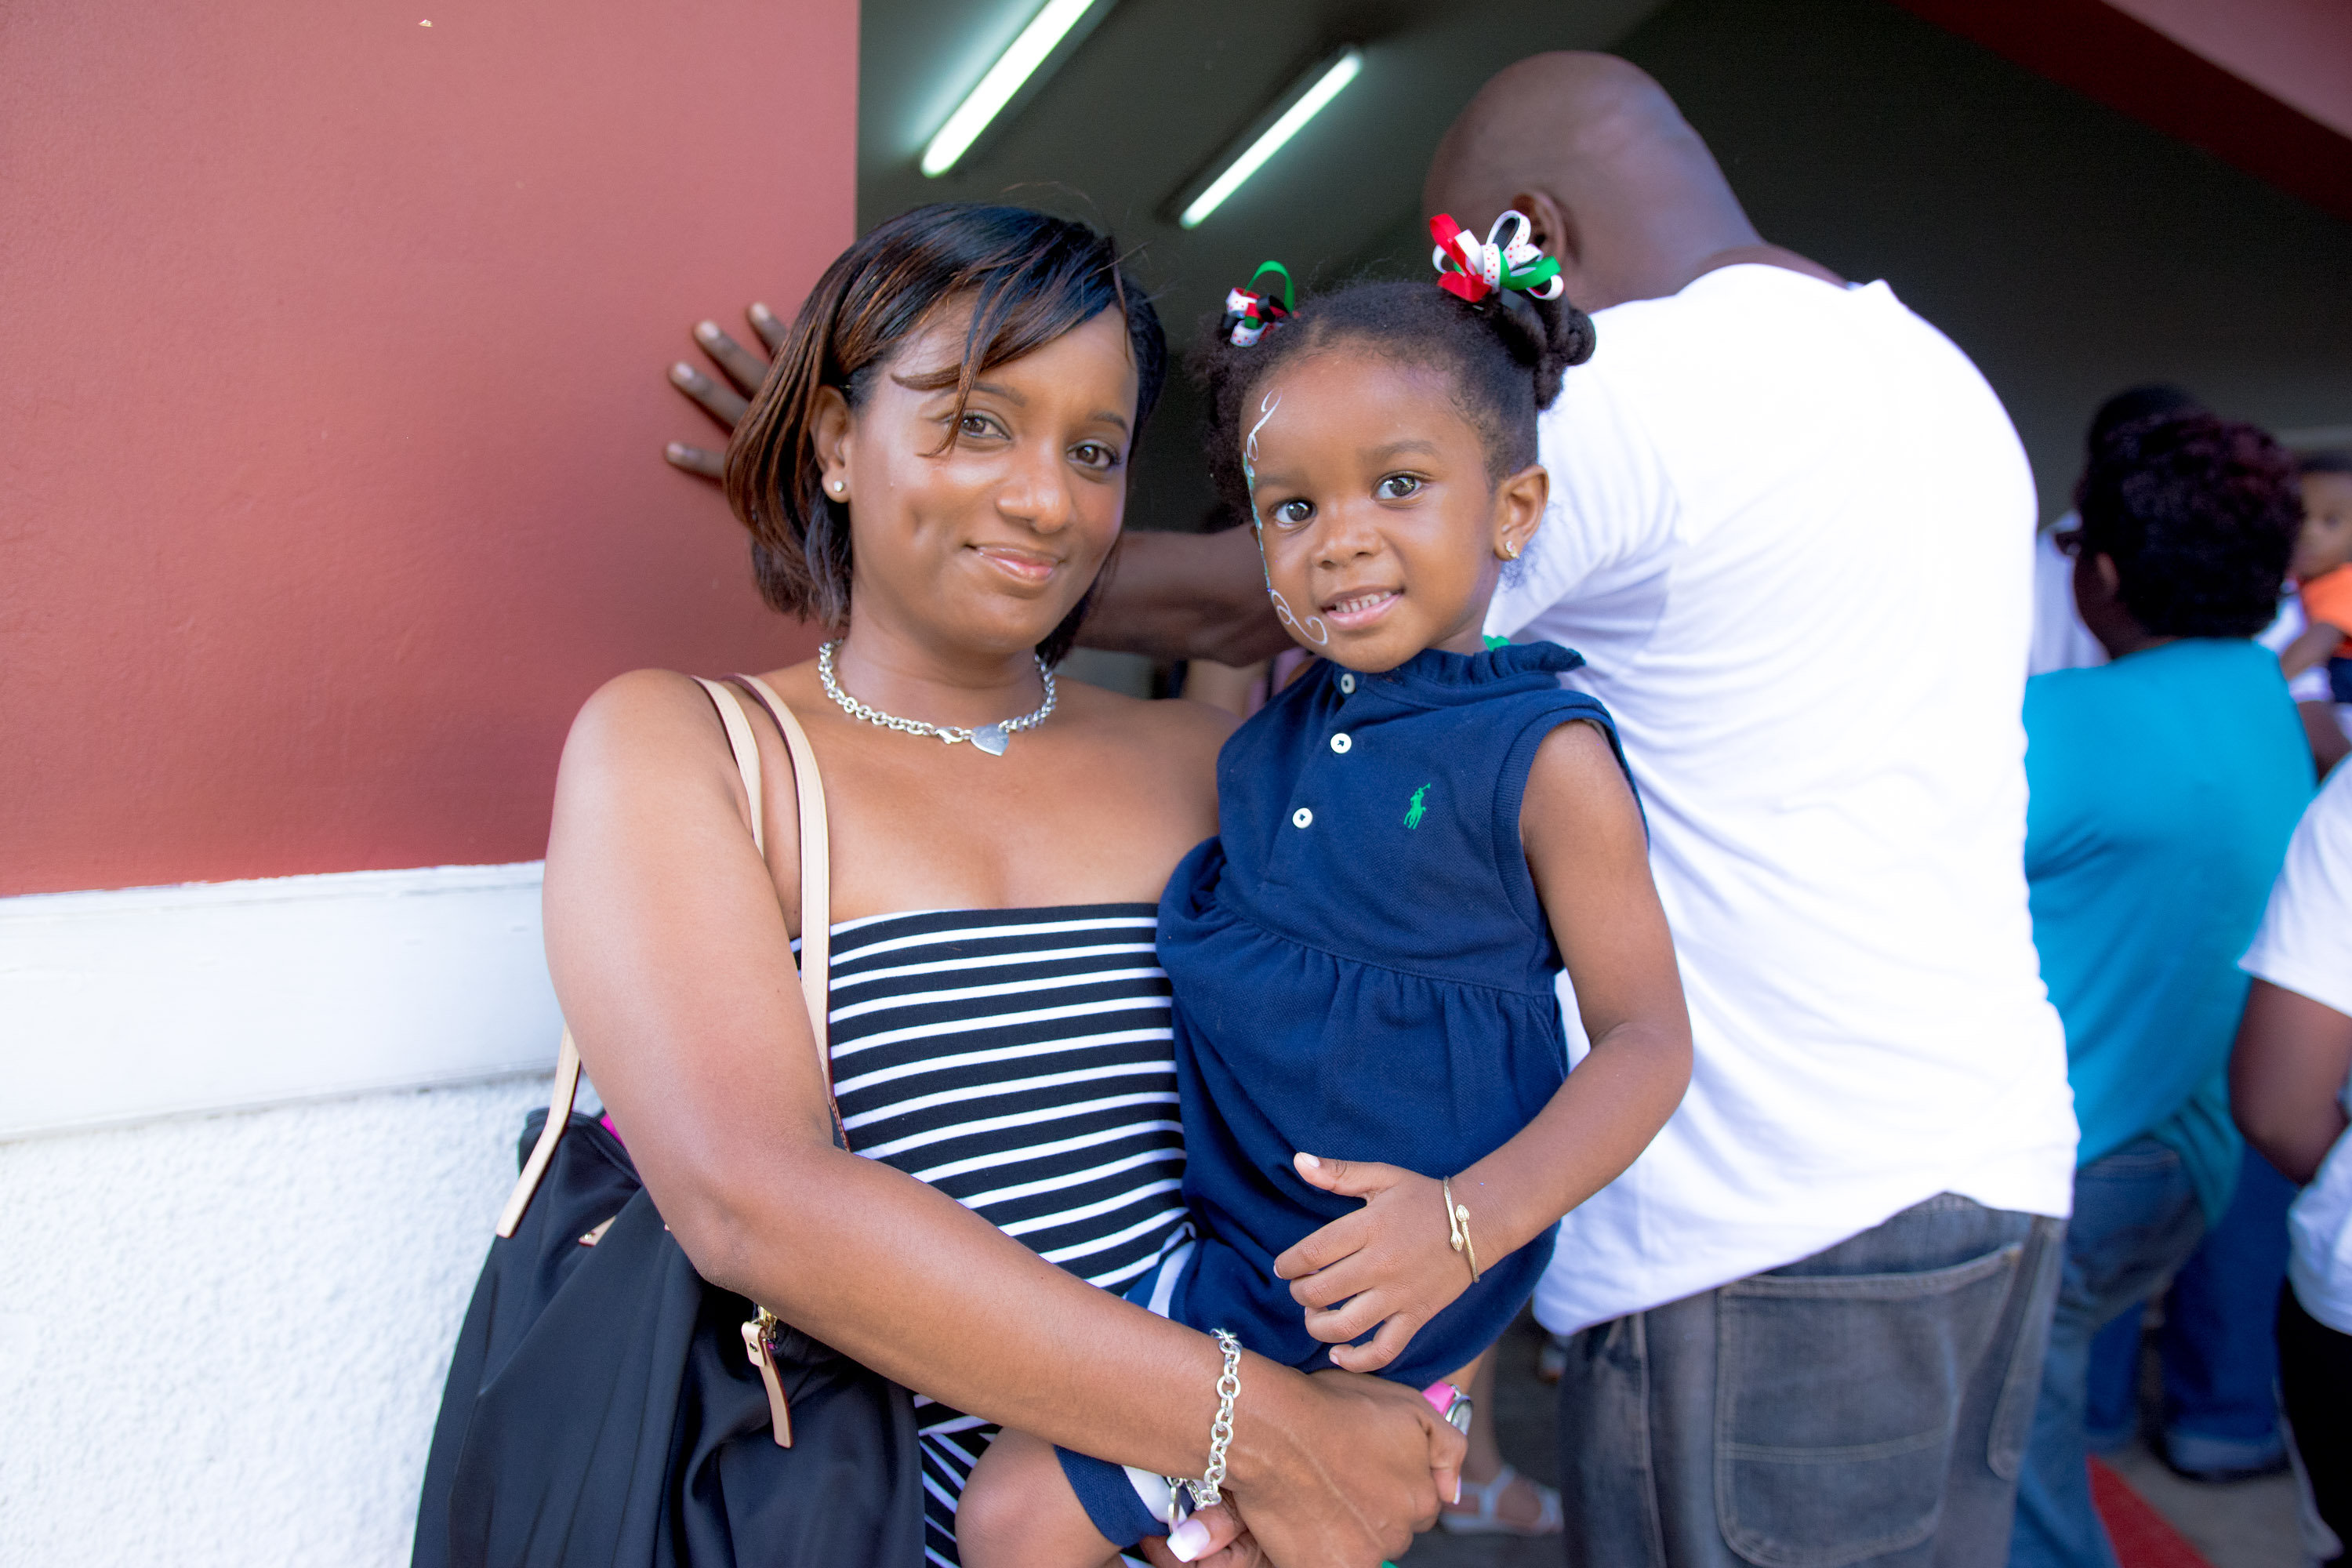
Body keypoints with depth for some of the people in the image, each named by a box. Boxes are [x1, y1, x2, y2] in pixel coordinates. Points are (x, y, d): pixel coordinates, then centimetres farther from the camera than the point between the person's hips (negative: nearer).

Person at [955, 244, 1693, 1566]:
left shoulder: (1545, 753, -14)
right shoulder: (1277, 735, 4)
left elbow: (1649, 1036, -14)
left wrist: (1471, 1220, -26)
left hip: (1367, 1264, -7)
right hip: (1235, 1212, 7)